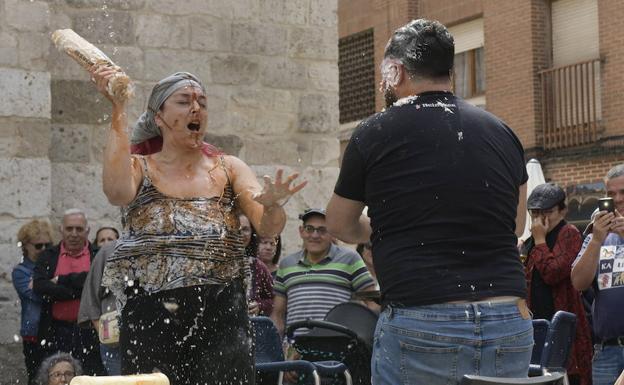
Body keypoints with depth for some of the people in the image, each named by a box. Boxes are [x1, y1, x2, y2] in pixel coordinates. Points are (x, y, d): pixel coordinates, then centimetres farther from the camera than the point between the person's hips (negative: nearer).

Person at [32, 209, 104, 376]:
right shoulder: (48, 256, 11)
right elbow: (39, 286, -6)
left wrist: (60, 280, -7)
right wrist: (78, 290, -13)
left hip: (89, 332, -1)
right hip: (56, 332, 1)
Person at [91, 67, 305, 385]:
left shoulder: (229, 168, 13)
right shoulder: (139, 168, 8)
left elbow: (268, 228, 0)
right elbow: (118, 192, -16)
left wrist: (271, 206, -24)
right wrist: (118, 111, -13)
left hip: (221, 315, 1)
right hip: (151, 319, -1)